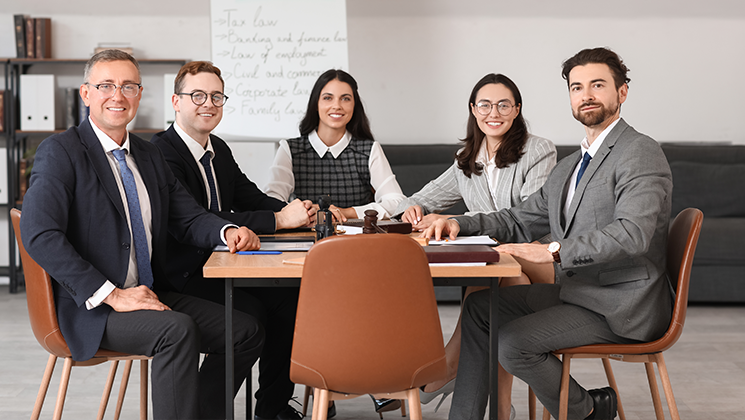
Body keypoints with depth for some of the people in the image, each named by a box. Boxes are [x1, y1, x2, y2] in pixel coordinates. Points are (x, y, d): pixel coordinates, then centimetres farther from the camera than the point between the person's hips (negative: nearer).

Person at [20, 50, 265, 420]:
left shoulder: (150, 156, 16)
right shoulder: (60, 152, -7)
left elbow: (188, 219, 16)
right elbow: (39, 235, -19)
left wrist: (229, 232, -8)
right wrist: (111, 295, -24)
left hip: (150, 294, 8)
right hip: (90, 307, -8)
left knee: (246, 331, -5)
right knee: (178, 329, -32)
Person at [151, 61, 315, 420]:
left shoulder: (219, 149, 14)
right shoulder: (161, 152, -16)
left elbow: (250, 197, 15)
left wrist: (294, 211, -10)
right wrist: (278, 219, -28)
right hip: (179, 275, -8)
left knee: (288, 299, -11)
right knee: (250, 311, -25)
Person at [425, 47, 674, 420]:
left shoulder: (641, 154, -12)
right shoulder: (568, 167, 18)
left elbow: (632, 233, -26)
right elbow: (520, 220, 22)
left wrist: (552, 251, -33)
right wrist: (461, 224, 4)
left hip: (621, 308, -9)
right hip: (575, 290, 9)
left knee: (513, 342, -21)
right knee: (480, 306, 3)